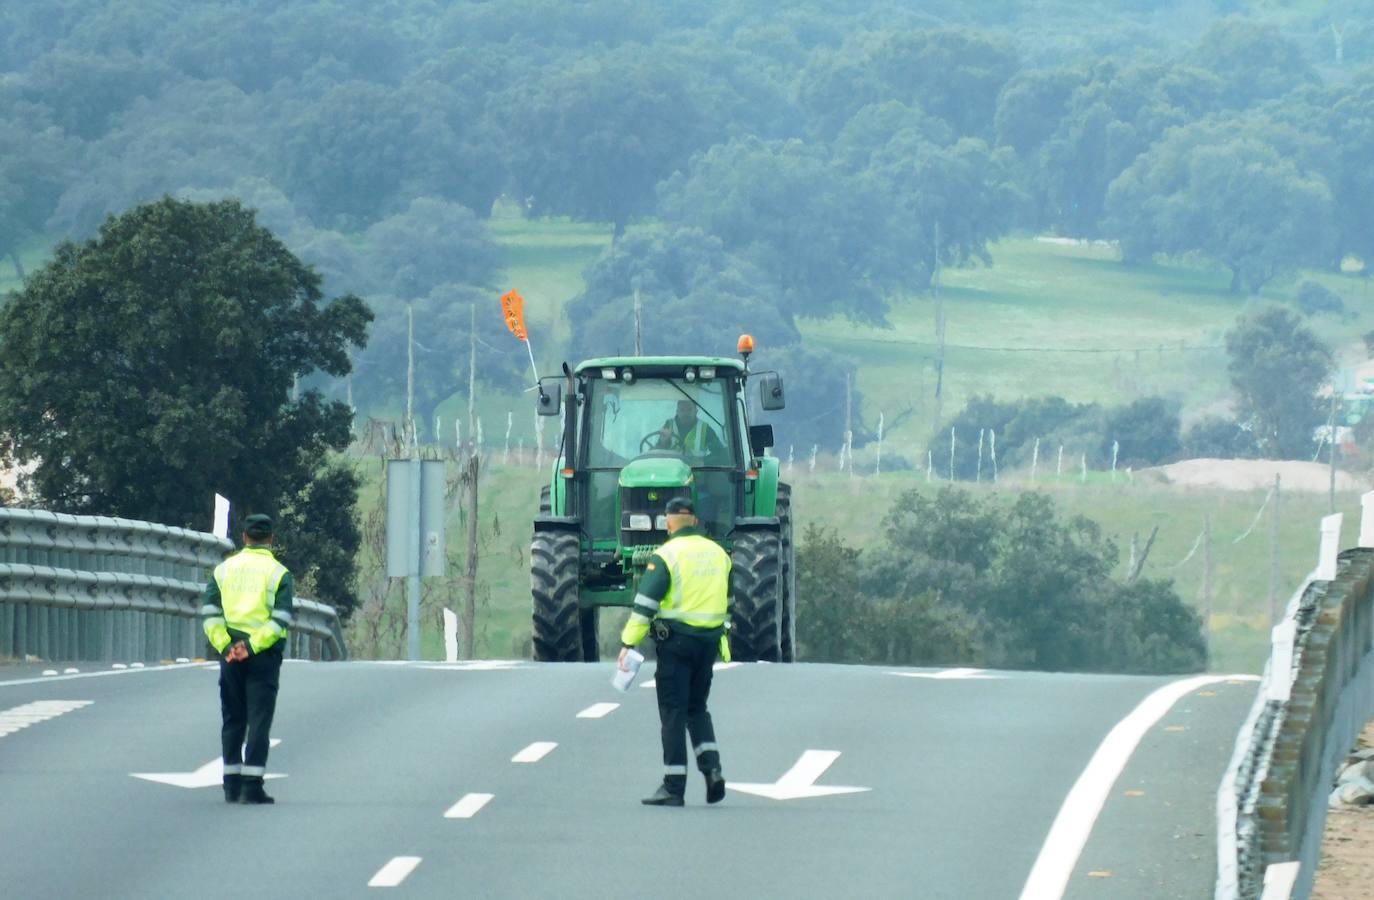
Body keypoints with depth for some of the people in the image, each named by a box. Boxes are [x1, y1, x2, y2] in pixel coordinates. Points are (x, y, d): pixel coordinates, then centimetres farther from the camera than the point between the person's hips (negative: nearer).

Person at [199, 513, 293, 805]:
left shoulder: (225, 569, 8)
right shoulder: (278, 573, -1)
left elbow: (209, 611, -1)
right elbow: (281, 617, -12)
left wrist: (224, 645, -7)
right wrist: (253, 646, -14)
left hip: (230, 653, 3)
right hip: (264, 655, -3)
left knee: (232, 719, 13)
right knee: (259, 720, -2)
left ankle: (232, 785, 14)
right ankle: (252, 786, -9)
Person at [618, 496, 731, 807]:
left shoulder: (667, 555, -9)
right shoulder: (718, 553, 10)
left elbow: (645, 603, -15)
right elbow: (727, 602, 21)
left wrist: (628, 642, -14)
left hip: (675, 640, -6)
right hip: (709, 641, 6)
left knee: (673, 713, -1)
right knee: (697, 708, 19)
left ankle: (673, 787, -1)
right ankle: (711, 768, 0)